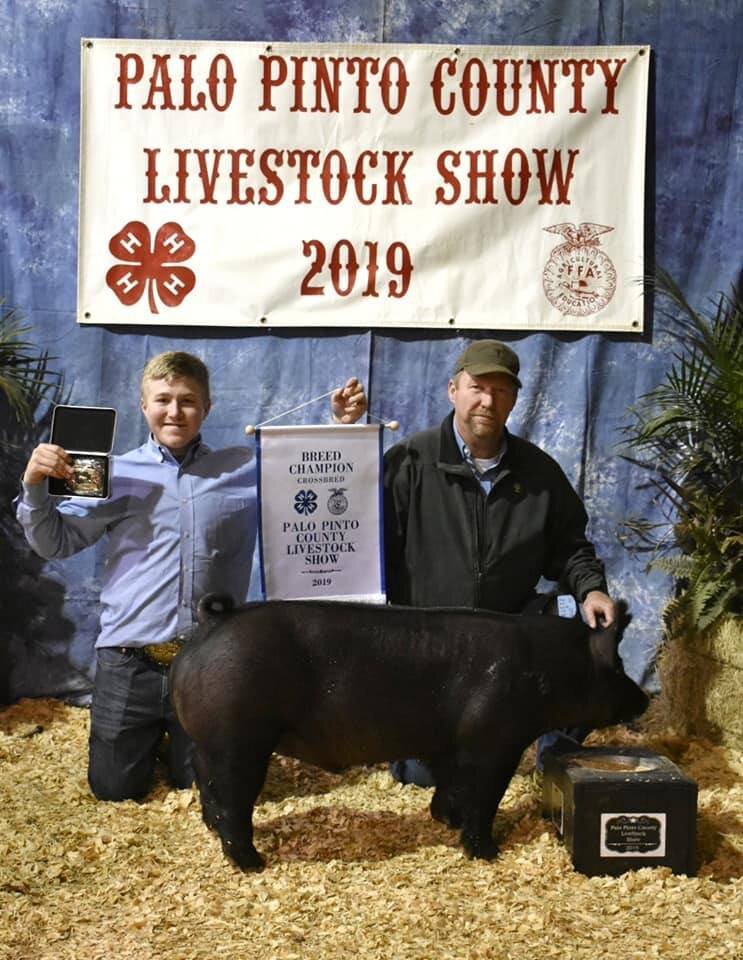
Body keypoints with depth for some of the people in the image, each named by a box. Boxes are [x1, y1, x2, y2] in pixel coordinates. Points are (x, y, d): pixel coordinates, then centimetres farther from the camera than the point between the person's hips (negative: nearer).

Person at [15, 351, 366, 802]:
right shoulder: (118, 473, 2)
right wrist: (35, 489, -12)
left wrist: (343, 426, -6)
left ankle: (177, 743, 44)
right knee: (115, 789, 11)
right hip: (129, 665, 0)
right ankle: (152, 739, 42)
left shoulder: (247, 469, 4)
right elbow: (56, 541, 4)